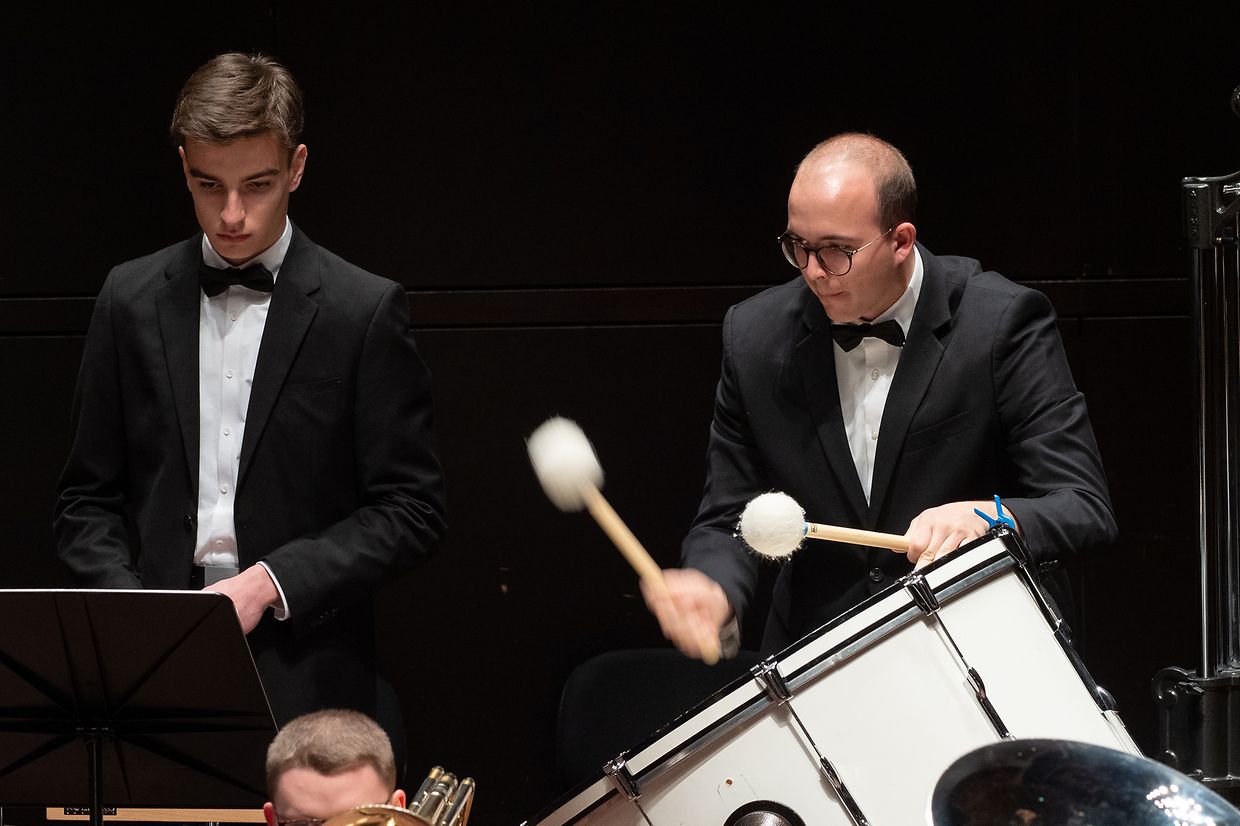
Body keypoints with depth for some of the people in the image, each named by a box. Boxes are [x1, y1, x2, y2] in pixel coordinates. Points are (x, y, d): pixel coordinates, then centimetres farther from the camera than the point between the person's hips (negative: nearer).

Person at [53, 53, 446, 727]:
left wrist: (269, 582, -11)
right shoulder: (131, 299, 10)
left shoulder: (365, 310, 0)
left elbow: (410, 510, -1)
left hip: (304, 681, -2)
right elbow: (88, 500, 14)